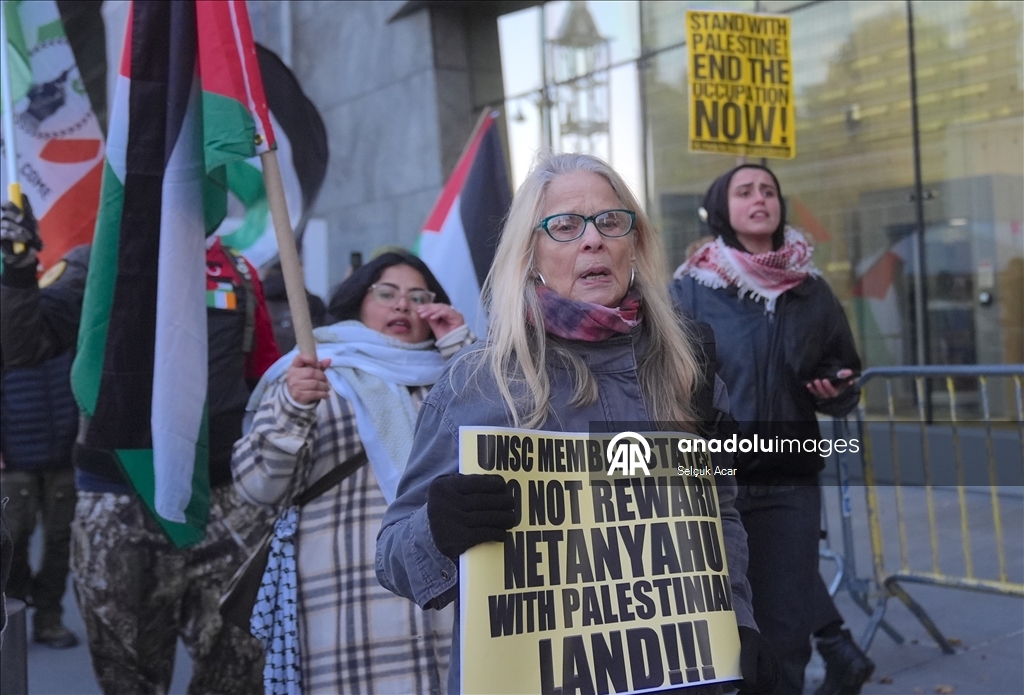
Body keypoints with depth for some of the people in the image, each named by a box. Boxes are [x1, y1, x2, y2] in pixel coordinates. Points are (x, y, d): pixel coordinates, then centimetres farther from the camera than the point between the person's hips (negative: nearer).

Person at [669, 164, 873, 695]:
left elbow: (843, 372, 16)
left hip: (789, 478, 2)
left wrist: (835, 389, -5)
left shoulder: (811, 292, 5)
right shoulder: (690, 289, -4)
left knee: (783, 624, 4)